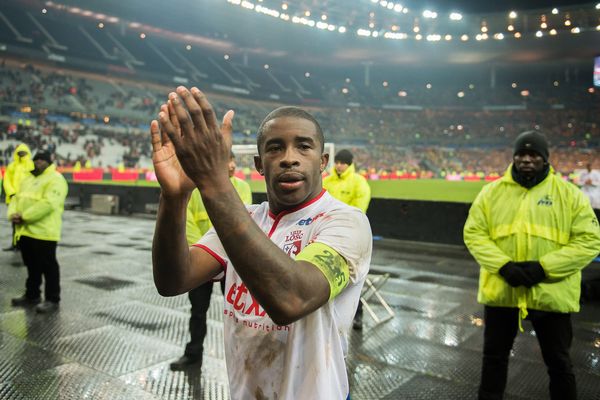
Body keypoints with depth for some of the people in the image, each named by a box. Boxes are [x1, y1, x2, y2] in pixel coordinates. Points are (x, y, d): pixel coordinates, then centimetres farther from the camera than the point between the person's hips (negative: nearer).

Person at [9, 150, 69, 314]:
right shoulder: (28, 179, 19)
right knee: (32, 266, 19)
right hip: (25, 231, 9)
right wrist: (13, 214, -5)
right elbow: (16, 198, 15)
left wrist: (24, 216, -20)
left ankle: (52, 300, 9)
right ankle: (32, 295, 32)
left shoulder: (55, 180, -11)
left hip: (43, 232, -8)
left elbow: (47, 204, -23)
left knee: (48, 267, 0)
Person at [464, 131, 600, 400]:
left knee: (558, 362, 15)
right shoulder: (492, 192, 1)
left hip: (551, 294, -1)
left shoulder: (569, 194, -4)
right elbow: (474, 233, -2)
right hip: (500, 291, 2)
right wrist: (503, 266, -17)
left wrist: (543, 267, -19)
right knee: (494, 356, 17)